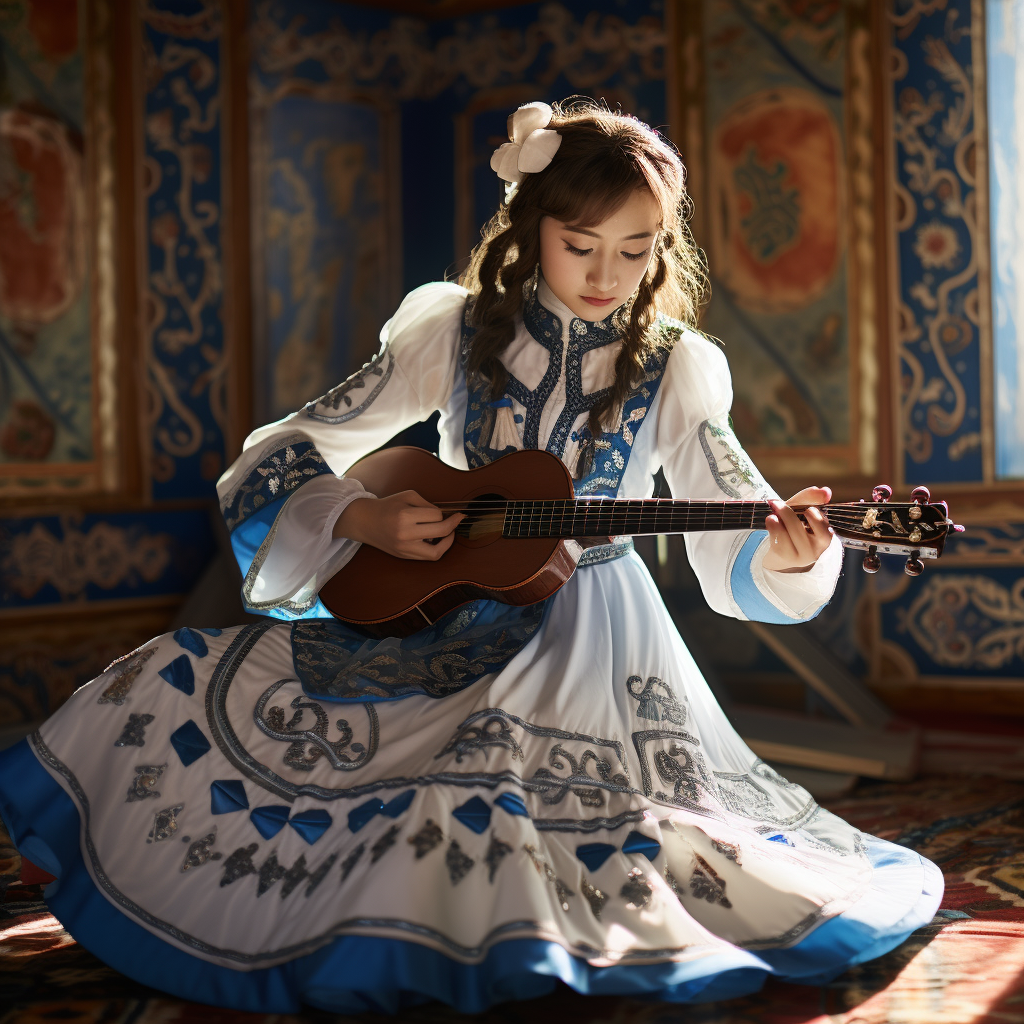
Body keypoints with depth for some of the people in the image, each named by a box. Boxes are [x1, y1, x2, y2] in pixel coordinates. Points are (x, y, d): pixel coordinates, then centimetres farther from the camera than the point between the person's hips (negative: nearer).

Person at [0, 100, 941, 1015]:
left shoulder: (672, 370, -3)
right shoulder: (455, 331, -1)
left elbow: (733, 542, -9)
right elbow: (286, 455, 3)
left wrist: (791, 553, -31)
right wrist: (364, 518, -16)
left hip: (589, 641, -1)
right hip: (436, 620, 1)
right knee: (181, 684, -14)